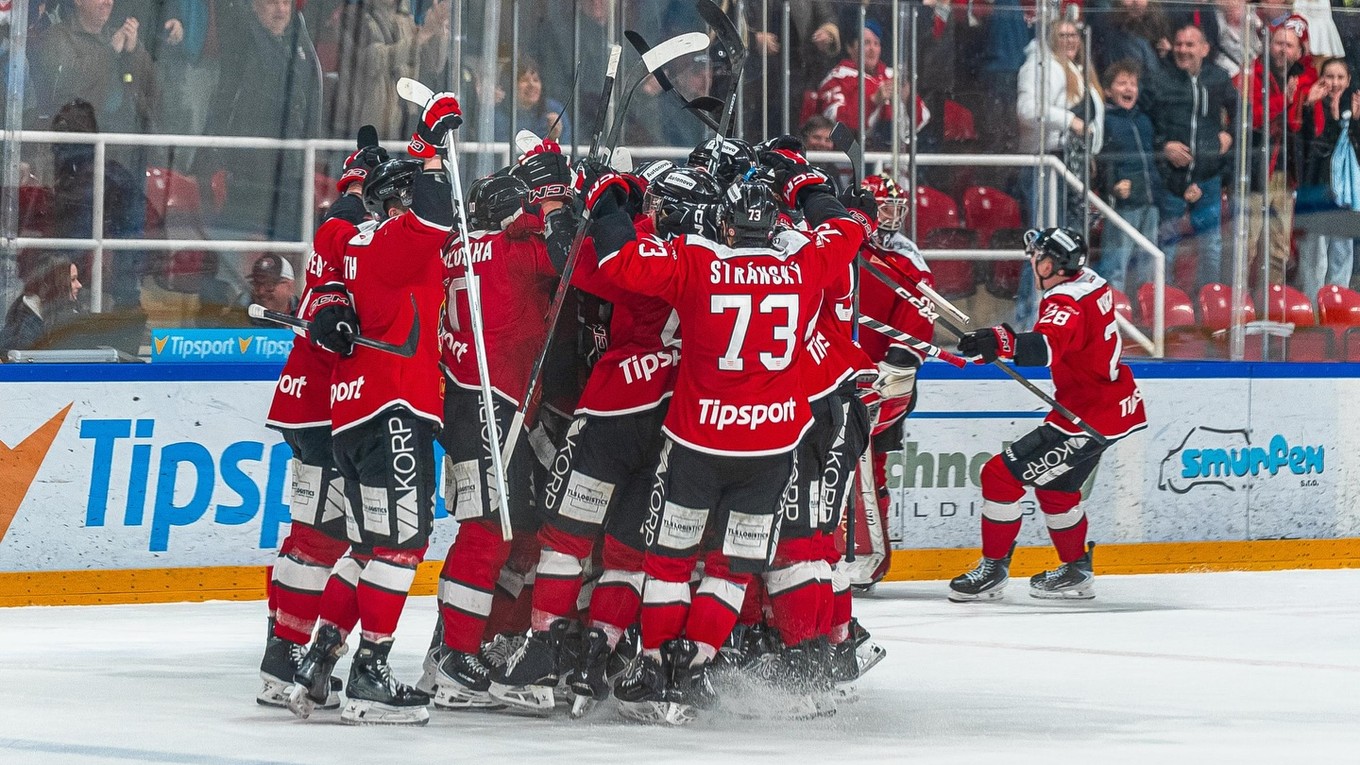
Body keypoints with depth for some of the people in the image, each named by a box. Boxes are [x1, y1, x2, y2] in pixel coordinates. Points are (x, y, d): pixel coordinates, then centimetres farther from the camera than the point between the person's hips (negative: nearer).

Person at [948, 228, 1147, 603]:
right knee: (1054, 485, 25)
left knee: (1002, 475, -7)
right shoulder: (1091, 283, 6)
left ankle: (993, 569, 0)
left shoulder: (1067, 304, -23)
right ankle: (1077, 571, 31)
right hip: (1115, 406, 10)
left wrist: (1004, 342, -61)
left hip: (1088, 417, -10)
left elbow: (1046, 347, -44)